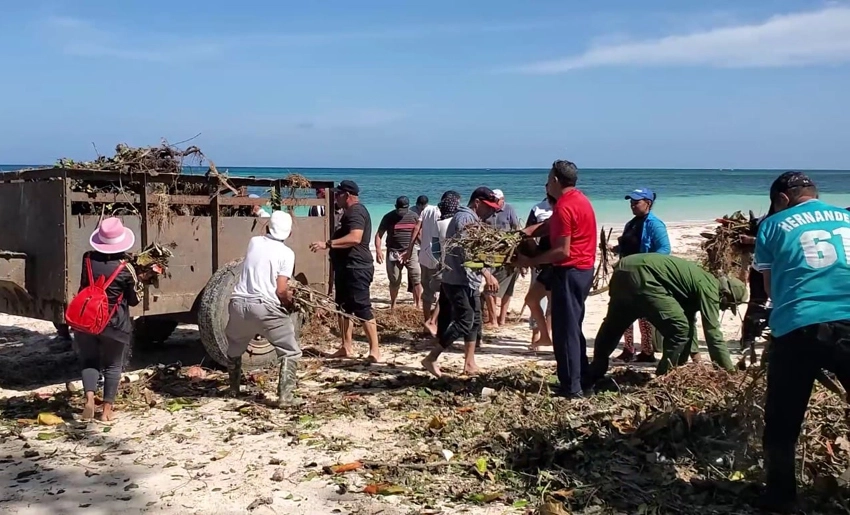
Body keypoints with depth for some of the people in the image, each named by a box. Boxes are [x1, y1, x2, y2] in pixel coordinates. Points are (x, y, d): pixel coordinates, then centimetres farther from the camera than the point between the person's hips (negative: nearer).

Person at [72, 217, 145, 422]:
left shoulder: (88, 259, -3)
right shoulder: (125, 267, -12)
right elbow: (134, 300, -1)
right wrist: (139, 281, 13)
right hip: (115, 324, -2)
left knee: (89, 361, 16)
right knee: (113, 366, 12)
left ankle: (89, 397, -6)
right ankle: (107, 409, 12)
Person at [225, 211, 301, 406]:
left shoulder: (254, 242, 12)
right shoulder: (286, 253, -1)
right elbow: (281, 290, -9)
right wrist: (290, 301, 9)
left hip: (239, 303, 5)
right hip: (266, 307, -5)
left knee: (234, 348, 31)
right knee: (290, 352, 9)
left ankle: (233, 389, 43)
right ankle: (284, 396, -4)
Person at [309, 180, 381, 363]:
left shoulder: (356, 212, -16)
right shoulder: (349, 212, 18)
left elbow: (355, 238, -32)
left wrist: (327, 244, -34)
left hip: (357, 268, -11)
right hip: (346, 267, 11)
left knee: (362, 309, -11)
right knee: (343, 307, 14)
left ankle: (375, 351, -9)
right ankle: (347, 347, 21)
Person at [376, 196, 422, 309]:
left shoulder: (414, 217, 3)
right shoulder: (388, 217, -3)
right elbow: (379, 235, -3)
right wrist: (378, 250, -17)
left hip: (411, 252, 1)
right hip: (393, 253, -1)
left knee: (417, 279, -5)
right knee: (394, 282, 6)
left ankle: (418, 305, 1)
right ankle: (393, 306, 20)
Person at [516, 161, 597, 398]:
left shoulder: (564, 207, -18)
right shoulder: (578, 199, 13)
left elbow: (562, 251, -22)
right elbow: (549, 225, 14)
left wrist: (531, 261, -16)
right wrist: (521, 233, 2)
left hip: (570, 272, -10)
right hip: (583, 269, 10)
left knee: (564, 330, -4)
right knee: (573, 327, 18)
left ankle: (571, 386, -1)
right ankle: (582, 378, 24)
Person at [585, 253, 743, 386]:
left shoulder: (701, 282, 24)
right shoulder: (709, 289, -3)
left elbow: (689, 319, 32)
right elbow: (713, 332, -7)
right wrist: (731, 372, -2)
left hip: (623, 271, 11)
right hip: (641, 275, -10)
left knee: (611, 328, 24)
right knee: (678, 329, -4)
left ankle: (591, 378, 38)